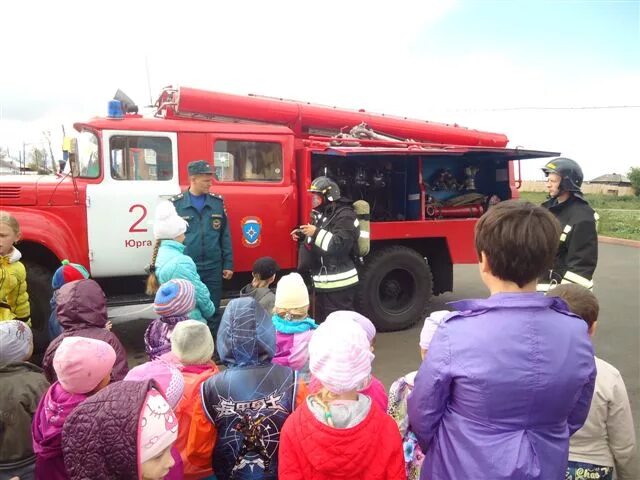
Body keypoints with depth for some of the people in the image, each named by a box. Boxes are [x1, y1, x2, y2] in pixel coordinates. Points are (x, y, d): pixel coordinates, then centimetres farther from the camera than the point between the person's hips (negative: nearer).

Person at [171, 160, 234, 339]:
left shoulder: (218, 202, 4)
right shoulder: (176, 203, -3)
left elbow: (225, 235, 5)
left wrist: (228, 264, 3)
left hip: (213, 268, 2)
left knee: (213, 310, 12)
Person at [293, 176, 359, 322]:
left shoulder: (345, 215, -14)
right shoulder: (322, 213, 17)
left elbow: (341, 245, -24)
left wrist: (316, 233, -25)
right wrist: (303, 236, 9)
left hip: (339, 284, -10)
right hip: (322, 282, 10)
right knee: (321, 322, 18)